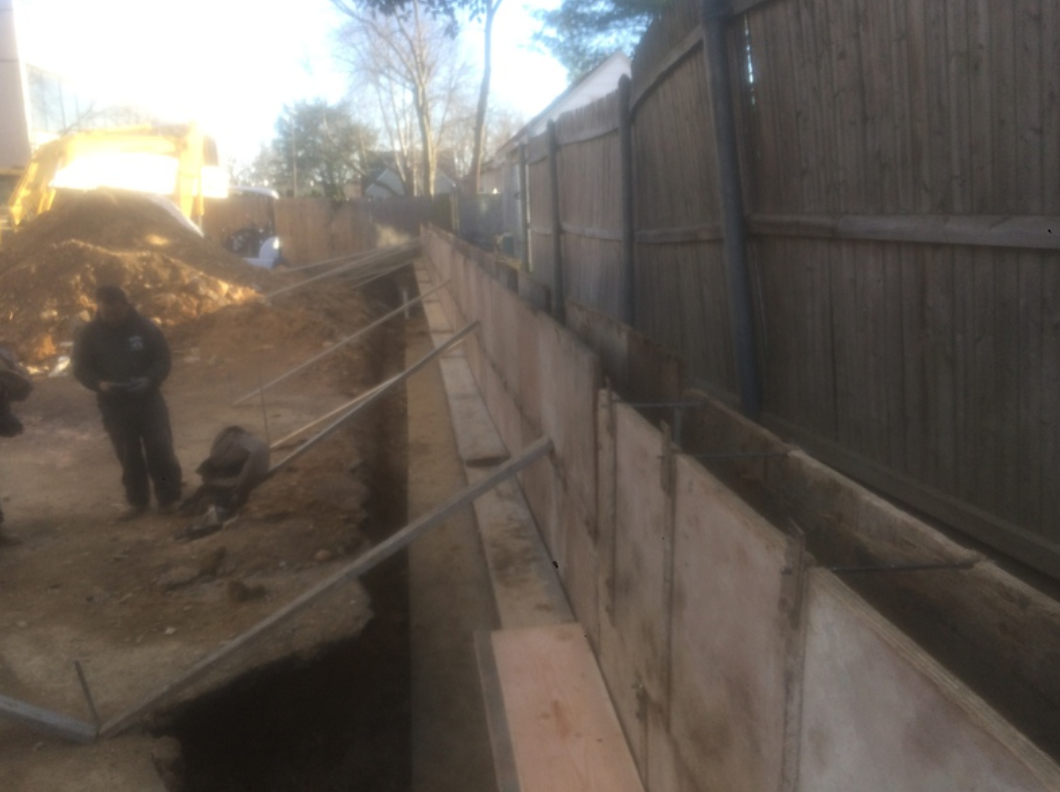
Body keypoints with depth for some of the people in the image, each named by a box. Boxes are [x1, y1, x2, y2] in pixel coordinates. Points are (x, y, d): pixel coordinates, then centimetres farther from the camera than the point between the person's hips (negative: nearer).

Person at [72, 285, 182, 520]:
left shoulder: (145, 327, -5)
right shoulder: (88, 334, -2)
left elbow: (163, 360, -3)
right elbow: (81, 369, 1)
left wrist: (149, 379, -22)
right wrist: (99, 384, -20)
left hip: (148, 400, -1)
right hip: (114, 405, 1)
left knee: (161, 450, -2)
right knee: (129, 456, 8)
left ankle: (169, 499, 11)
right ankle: (137, 501, 22)